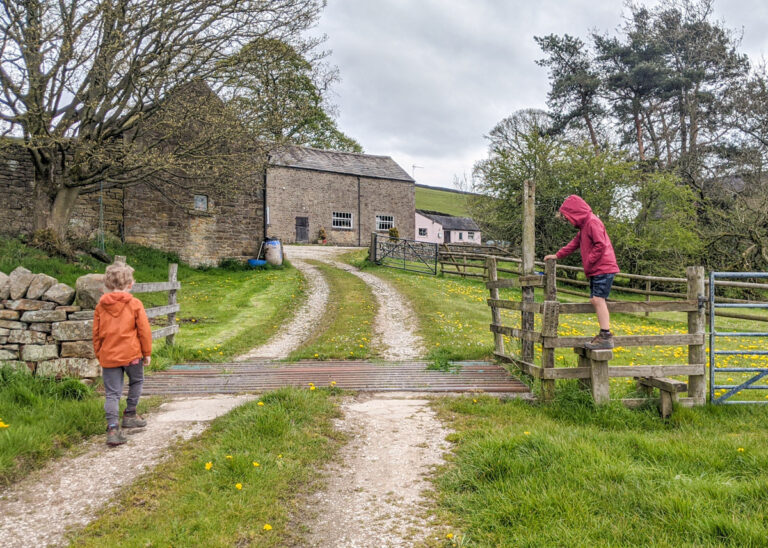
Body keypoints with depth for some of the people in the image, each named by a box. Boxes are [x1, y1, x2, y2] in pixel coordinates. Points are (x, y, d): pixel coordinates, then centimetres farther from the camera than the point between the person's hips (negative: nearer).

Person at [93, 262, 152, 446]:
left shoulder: (100, 306, 4)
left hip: (108, 356, 3)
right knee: (136, 382, 23)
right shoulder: (135, 304, -5)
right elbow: (144, 330, -4)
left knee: (112, 393, 4)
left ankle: (112, 428, -7)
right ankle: (130, 415, 28)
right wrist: (147, 352, 7)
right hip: (132, 353, -2)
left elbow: (96, 334, 10)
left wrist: (98, 354, 22)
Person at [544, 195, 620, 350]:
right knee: (595, 300, 7)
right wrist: (557, 256, 24)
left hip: (603, 268, -10)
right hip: (596, 270, 10)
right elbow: (574, 244, 26)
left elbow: (600, 245, -21)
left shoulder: (592, 222, -13)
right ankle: (604, 335, 10)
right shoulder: (584, 225, 19)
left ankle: (606, 337, -13)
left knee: (598, 299, -13)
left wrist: (588, 264, -15)